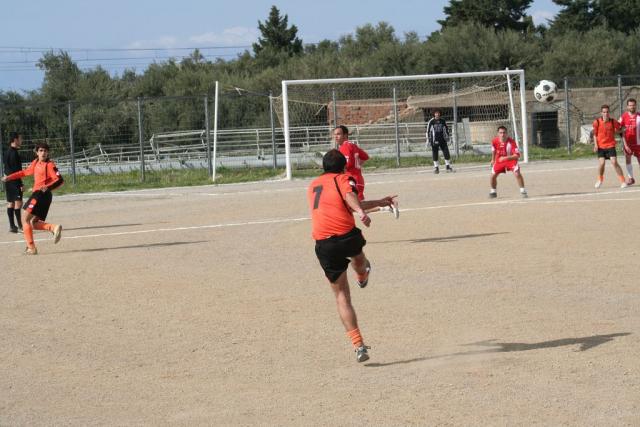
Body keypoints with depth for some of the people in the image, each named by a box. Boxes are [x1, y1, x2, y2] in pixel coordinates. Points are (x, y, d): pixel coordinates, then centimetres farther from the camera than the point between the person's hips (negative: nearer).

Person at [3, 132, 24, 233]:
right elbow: (16, 170, -19)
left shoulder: (7, 152, 15)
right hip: (14, 182, -10)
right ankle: (20, 226, -13)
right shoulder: (14, 153, -15)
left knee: (11, 203, 10)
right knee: (18, 202, -11)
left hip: (8, 182, 10)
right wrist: (20, 184, -19)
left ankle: (12, 225, 13)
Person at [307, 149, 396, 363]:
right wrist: (361, 212, -36)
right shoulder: (344, 178, 8)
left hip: (323, 245, 3)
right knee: (358, 257, 36)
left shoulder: (313, 185, 25)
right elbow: (350, 197, -17)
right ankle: (362, 274, 70)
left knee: (341, 296, 8)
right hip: (347, 235, -3)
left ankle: (359, 346, 0)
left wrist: (379, 203, 41)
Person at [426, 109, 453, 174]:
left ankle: (448, 167, 9)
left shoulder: (443, 121, 7)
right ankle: (436, 167, 9)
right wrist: (428, 140, -3)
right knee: (435, 154, 0)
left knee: (446, 153, -1)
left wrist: (447, 136, 11)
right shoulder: (431, 122, -2)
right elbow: (428, 131, 0)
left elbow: (446, 129, 17)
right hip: (434, 141, -2)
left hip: (442, 140, 2)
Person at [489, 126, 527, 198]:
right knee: (493, 175, -2)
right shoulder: (495, 141, -16)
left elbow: (517, 155, -32)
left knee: (517, 173, -24)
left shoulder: (511, 142, -29)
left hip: (511, 159, -4)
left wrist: (505, 158, -43)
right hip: (499, 160, 4)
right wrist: (493, 159, 19)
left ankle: (523, 191, -11)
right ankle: (493, 191, 23)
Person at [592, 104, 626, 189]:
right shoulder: (597, 122, -6)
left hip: (610, 145, 0)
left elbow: (619, 130, 13)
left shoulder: (613, 121, -5)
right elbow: (595, 134, 4)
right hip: (601, 146, 0)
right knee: (601, 163, -9)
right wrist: (595, 145, -4)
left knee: (614, 162, -12)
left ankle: (623, 181, -5)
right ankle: (600, 180, 18)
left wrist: (614, 132, -5)